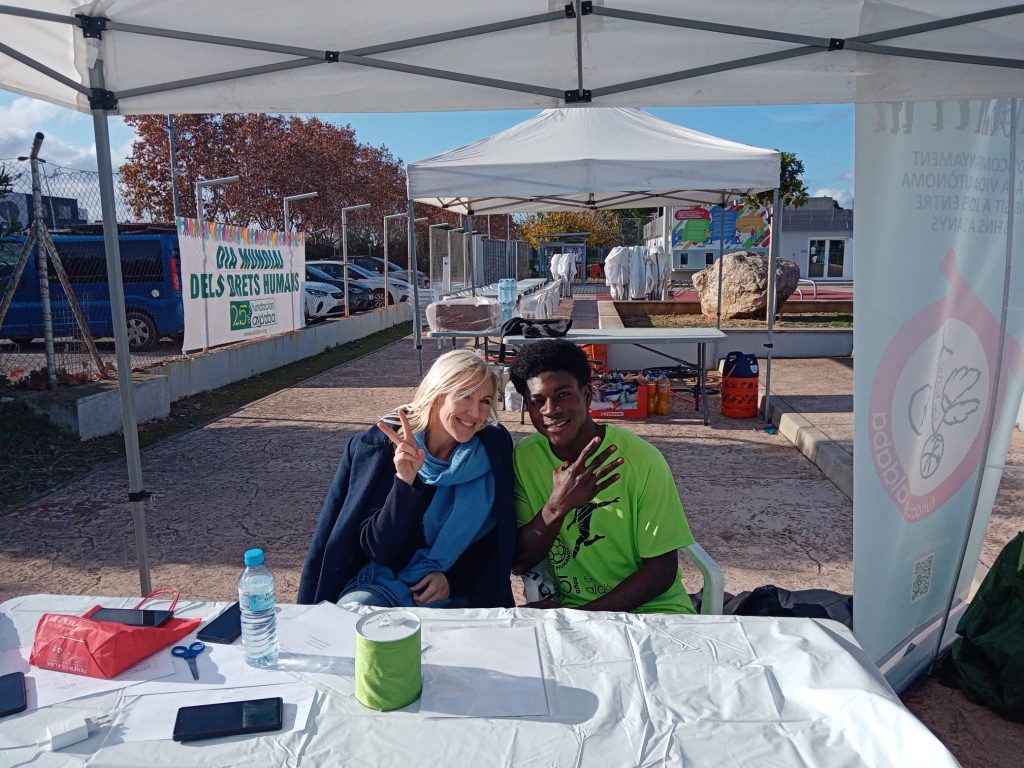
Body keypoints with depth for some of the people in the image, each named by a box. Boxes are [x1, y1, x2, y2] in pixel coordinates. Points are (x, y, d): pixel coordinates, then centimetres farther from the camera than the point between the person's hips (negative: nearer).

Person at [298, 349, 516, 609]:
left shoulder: (493, 448, -6)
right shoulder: (379, 446, -10)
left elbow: (501, 538, 3)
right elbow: (379, 549, -14)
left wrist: (452, 577, -12)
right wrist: (405, 481, -28)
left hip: (461, 594, 2)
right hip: (383, 584, -1)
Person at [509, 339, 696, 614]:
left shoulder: (641, 460, -15)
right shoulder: (524, 457, -5)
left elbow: (662, 570, -10)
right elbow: (517, 563, -7)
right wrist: (558, 506, -24)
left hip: (650, 609, -2)